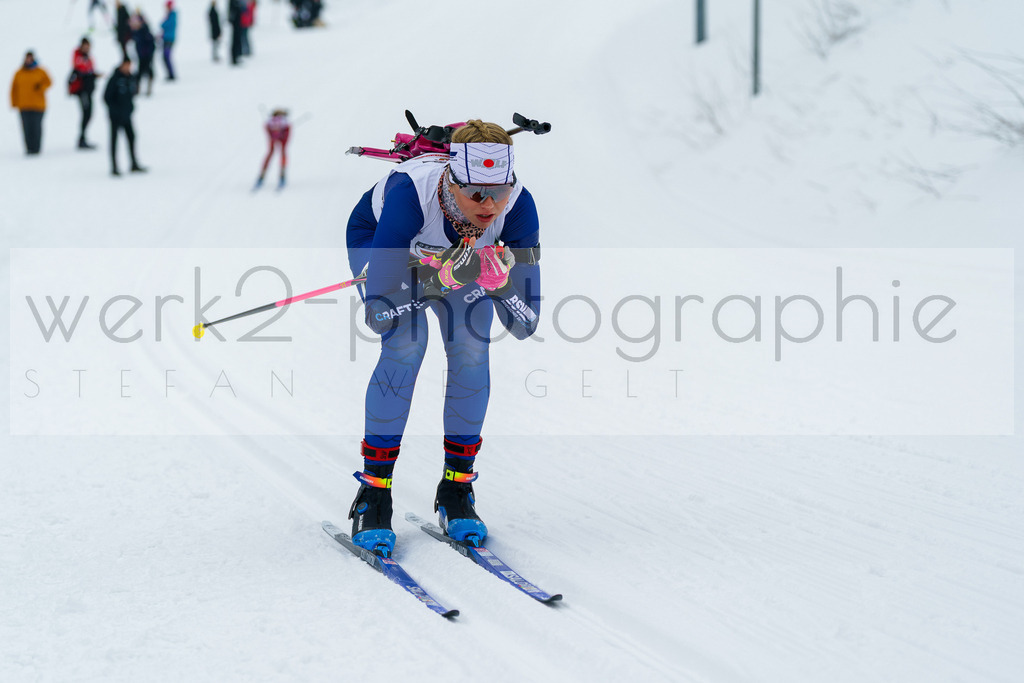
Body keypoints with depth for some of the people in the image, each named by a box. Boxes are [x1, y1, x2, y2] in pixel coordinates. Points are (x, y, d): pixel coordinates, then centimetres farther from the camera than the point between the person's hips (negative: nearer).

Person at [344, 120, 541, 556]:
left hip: (461, 254, 3)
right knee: (406, 343, -23)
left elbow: (524, 326, -30)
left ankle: (456, 488, 3)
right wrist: (441, 277, -54)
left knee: (471, 350, -16)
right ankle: (373, 491, -10)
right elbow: (378, 316, -43)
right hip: (378, 240, -3)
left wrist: (502, 280, -48)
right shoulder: (411, 192, -44)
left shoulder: (518, 205, -35)